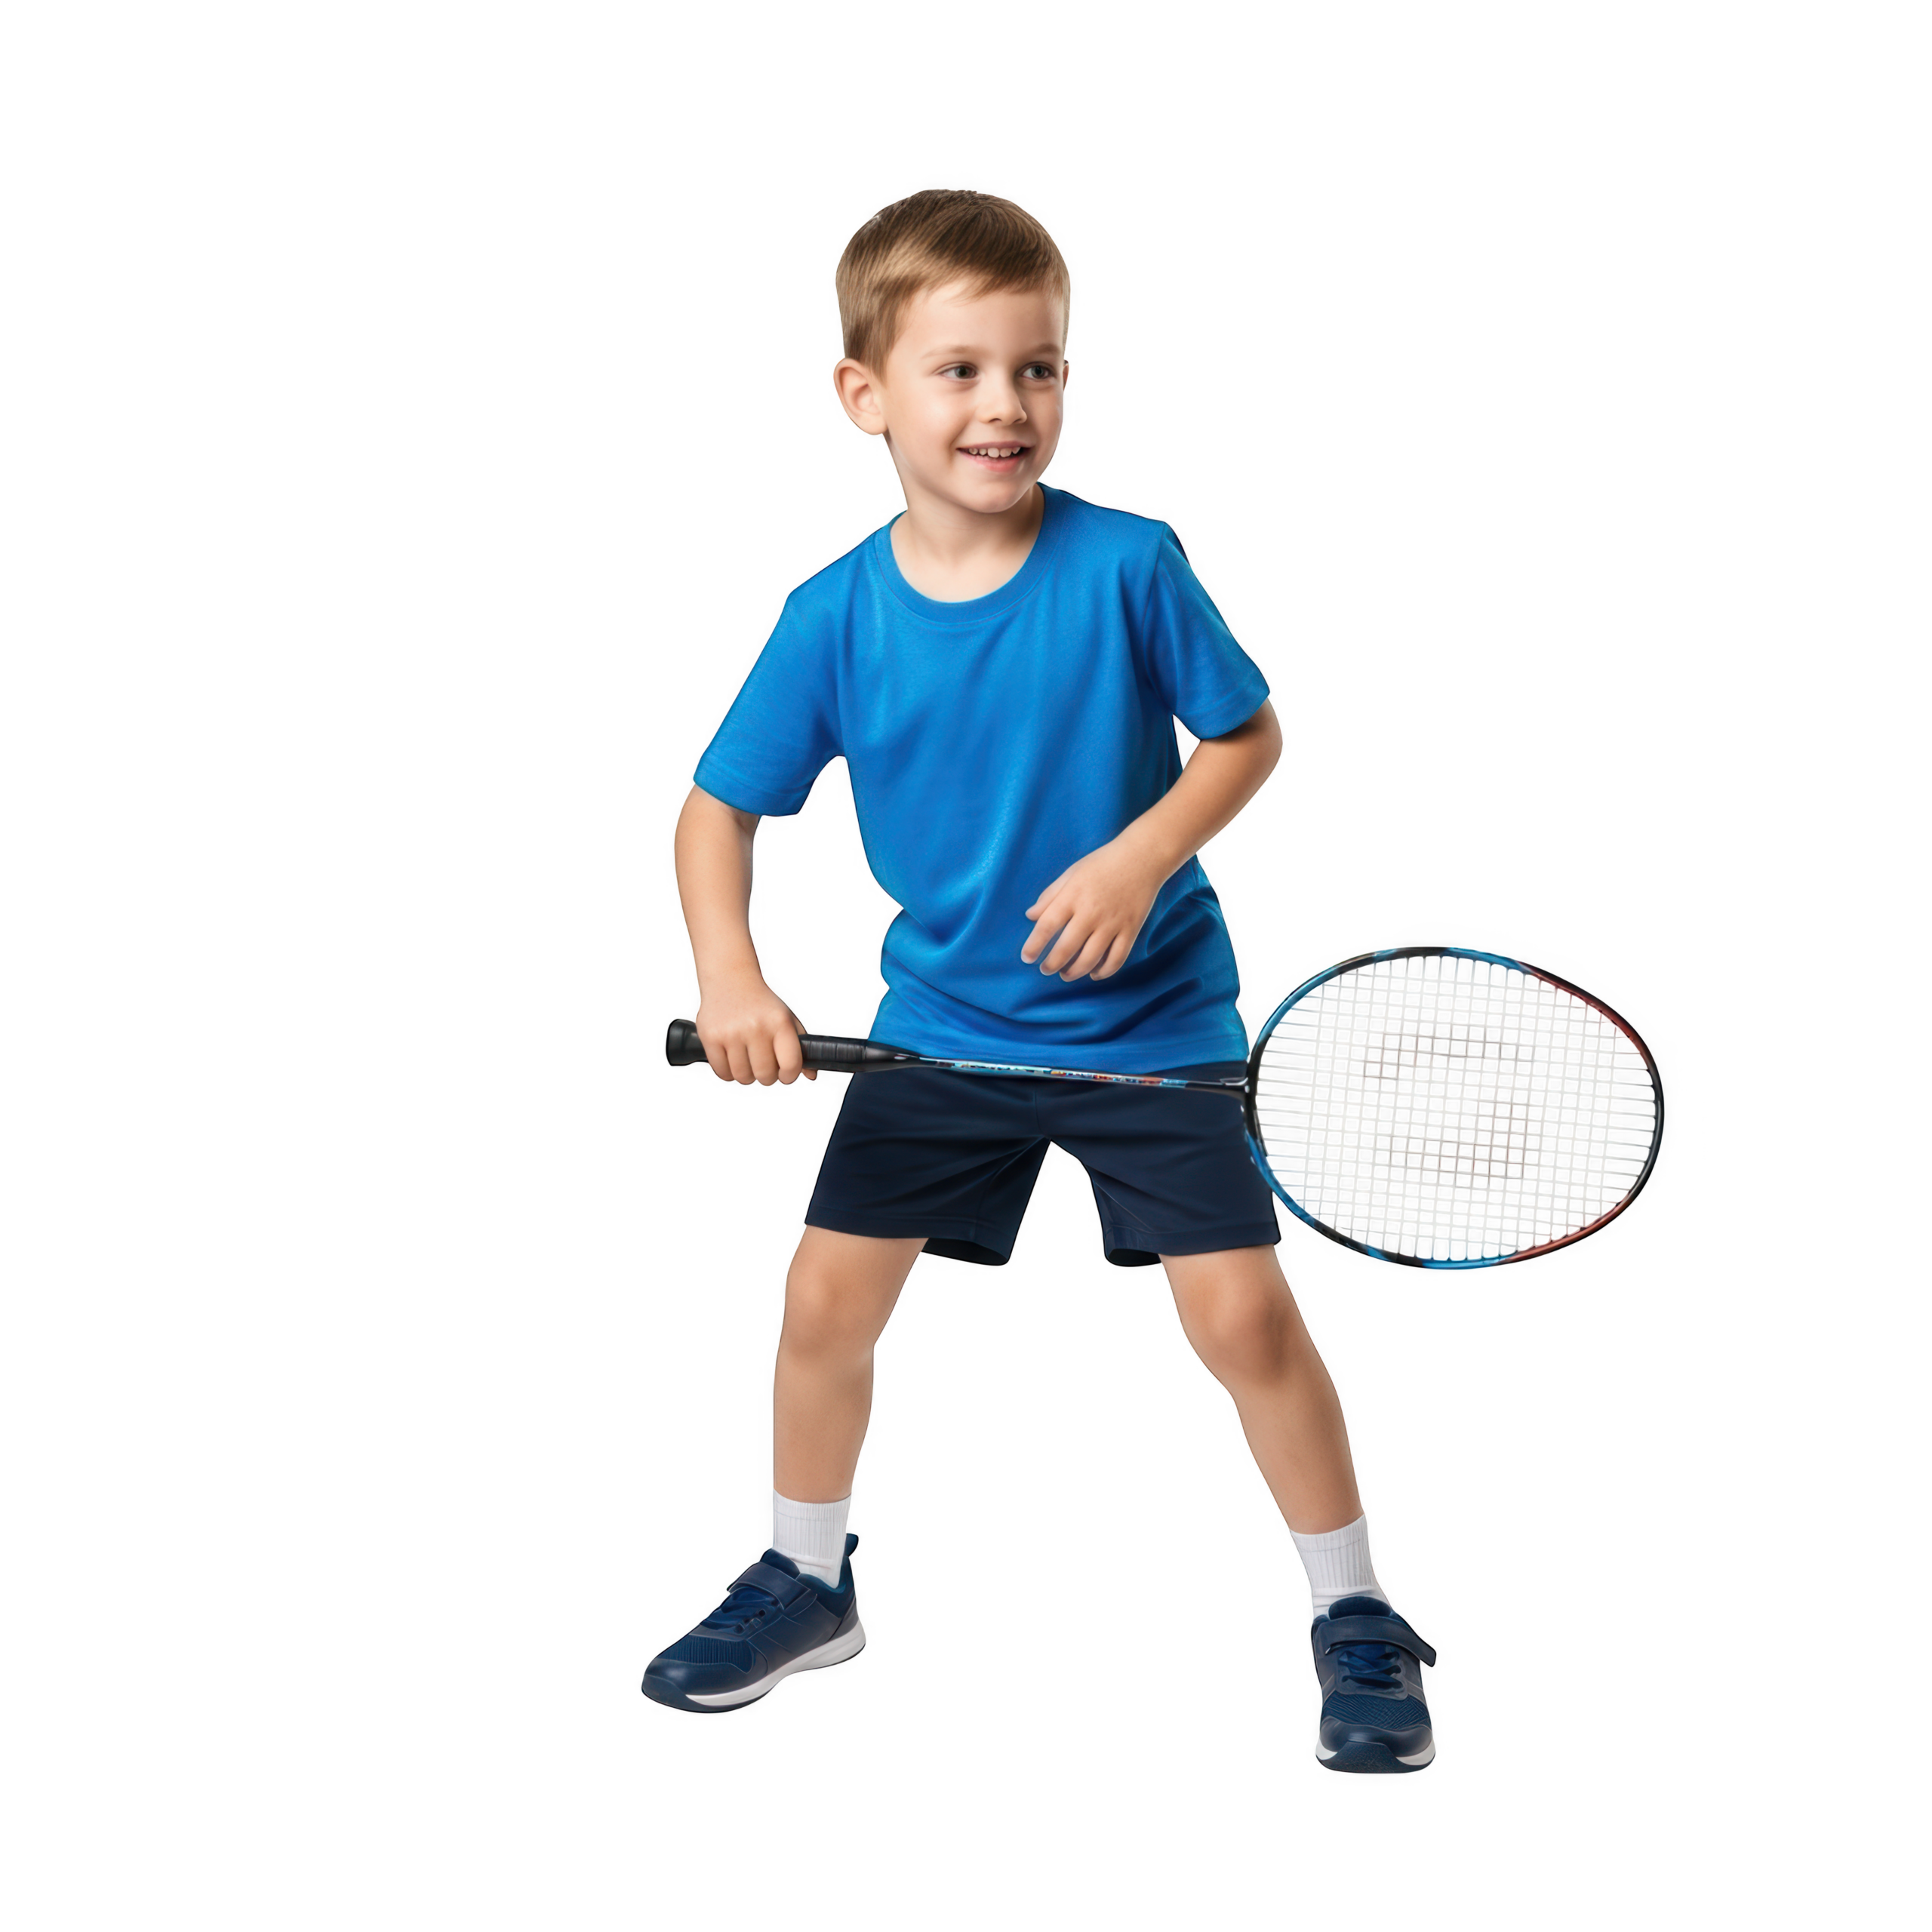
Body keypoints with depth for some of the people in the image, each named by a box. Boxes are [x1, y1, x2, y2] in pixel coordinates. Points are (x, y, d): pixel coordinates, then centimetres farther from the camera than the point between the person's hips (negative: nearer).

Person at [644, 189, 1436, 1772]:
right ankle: (808, 1584, 31)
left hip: (1149, 1018, -2)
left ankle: (1354, 1618, 14)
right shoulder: (833, 616, -10)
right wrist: (729, 978, -16)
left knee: (1244, 1313, -8)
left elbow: (1250, 733, -4)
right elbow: (720, 806, 0)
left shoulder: (1128, 566, -16)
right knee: (828, 1294, 5)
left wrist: (1143, 855, -21)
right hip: (943, 1020, 3)